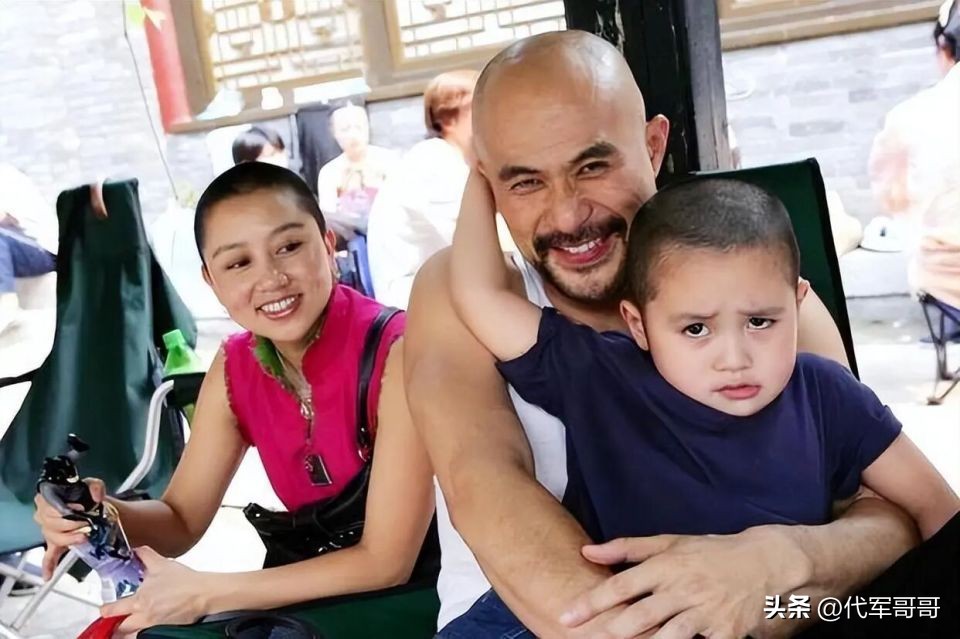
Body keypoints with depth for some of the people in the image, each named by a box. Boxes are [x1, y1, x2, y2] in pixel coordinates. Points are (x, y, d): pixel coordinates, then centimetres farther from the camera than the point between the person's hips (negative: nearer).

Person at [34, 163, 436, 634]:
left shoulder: (396, 353, -24)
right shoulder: (234, 369, -4)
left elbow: (387, 562, -21)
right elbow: (182, 521, 3)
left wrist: (205, 593, -21)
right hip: (300, 595, 5)